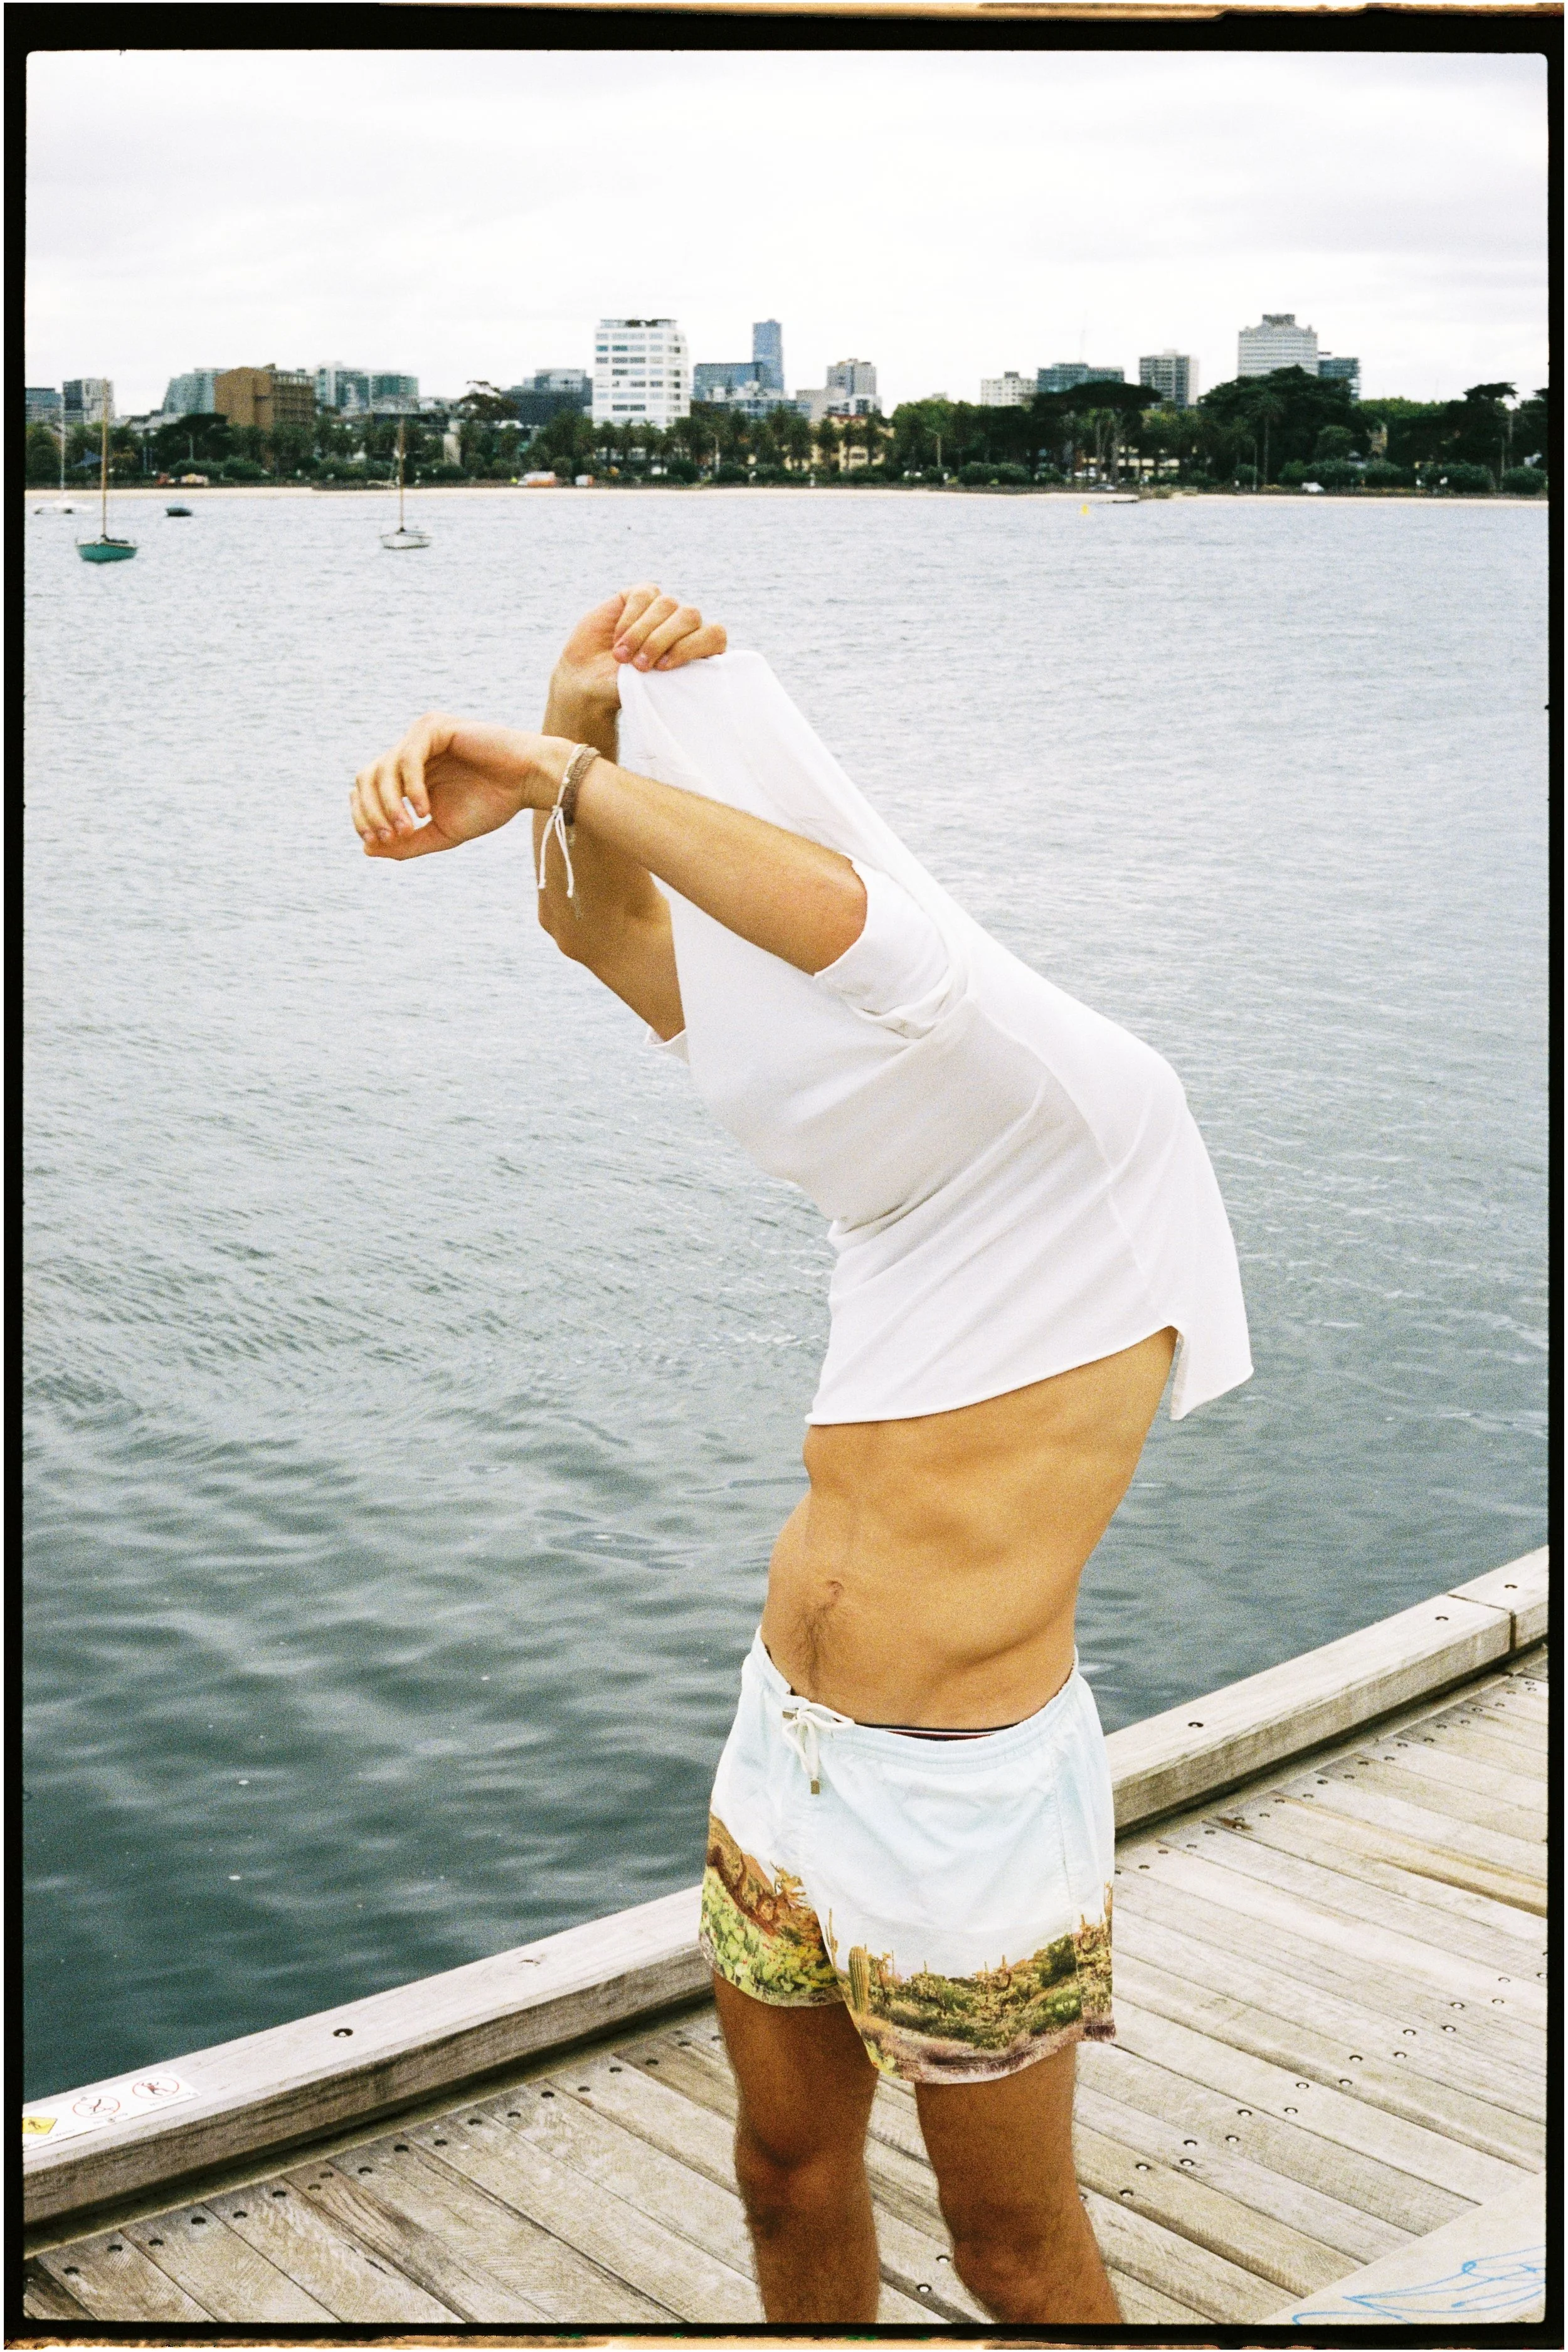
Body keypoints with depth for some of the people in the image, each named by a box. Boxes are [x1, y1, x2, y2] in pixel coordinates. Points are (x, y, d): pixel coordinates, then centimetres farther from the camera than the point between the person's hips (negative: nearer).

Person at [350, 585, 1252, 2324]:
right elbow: (603, 926, 6)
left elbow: (841, 923, -35)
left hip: (966, 1798, -7)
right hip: (785, 1755, 7)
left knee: (1018, 2249, 13)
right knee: (791, 2180, 23)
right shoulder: (890, 1100, 4)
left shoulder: (1095, 1122, -17)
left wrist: (556, 771, -27)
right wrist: (584, 721, -12)